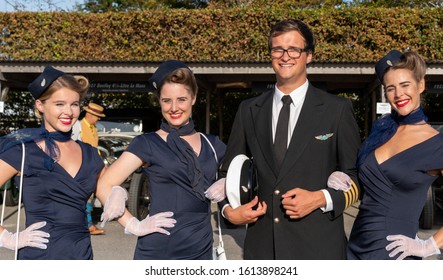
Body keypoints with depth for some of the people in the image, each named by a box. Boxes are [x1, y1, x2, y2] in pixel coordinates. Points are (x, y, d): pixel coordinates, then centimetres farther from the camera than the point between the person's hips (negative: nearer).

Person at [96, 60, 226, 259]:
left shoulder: (211, 144, 8)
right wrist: (134, 225, -12)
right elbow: (104, 186, -7)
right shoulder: (147, 144, -3)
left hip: (202, 251, 4)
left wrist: (227, 185, -1)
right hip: (157, 253, -4)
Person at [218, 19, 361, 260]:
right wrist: (228, 209, -1)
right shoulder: (249, 110, 7)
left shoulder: (337, 110, 0)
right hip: (261, 243, 3)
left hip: (319, 245, -2)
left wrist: (322, 199, -13)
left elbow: (358, 178, 2)